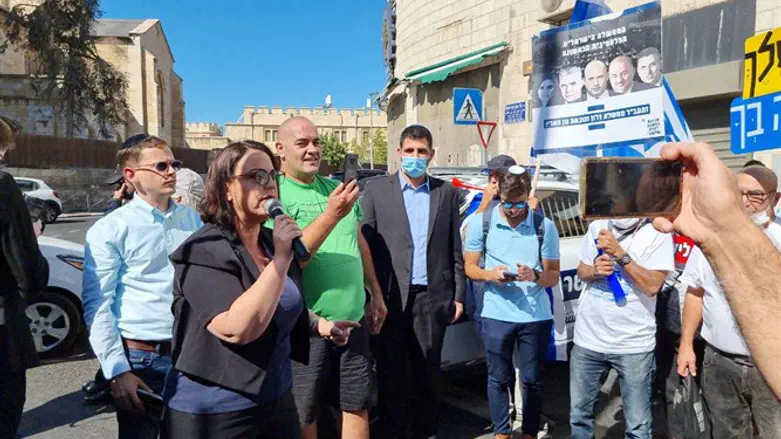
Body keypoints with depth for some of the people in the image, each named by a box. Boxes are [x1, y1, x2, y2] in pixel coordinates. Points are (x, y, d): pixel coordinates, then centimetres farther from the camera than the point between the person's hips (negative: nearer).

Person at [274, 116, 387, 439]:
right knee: (304, 413, 12)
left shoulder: (336, 189, 8)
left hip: (353, 319, 5)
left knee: (357, 405, 15)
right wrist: (330, 216, -29)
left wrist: (376, 294, 16)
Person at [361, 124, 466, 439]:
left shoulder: (447, 192, 8)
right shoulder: (376, 190, 2)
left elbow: (454, 249, 9)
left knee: (428, 372, 12)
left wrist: (458, 295, 6)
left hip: (432, 297, 2)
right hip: (391, 298, -1)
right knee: (392, 373, 7)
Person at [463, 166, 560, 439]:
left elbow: (553, 276, 0)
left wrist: (534, 276, -22)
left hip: (536, 317, 0)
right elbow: (469, 267, 4)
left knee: (532, 380, 12)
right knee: (498, 379, 11)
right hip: (496, 315, 0)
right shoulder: (481, 223, -2)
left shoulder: (544, 226, -3)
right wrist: (490, 274, -17)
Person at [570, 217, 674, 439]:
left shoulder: (658, 233, -7)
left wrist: (619, 253, -21)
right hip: (588, 337, 4)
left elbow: (653, 285, -16)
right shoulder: (597, 226, 5)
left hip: (633, 343, -3)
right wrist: (595, 270, -9)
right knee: (579, 414, 16)